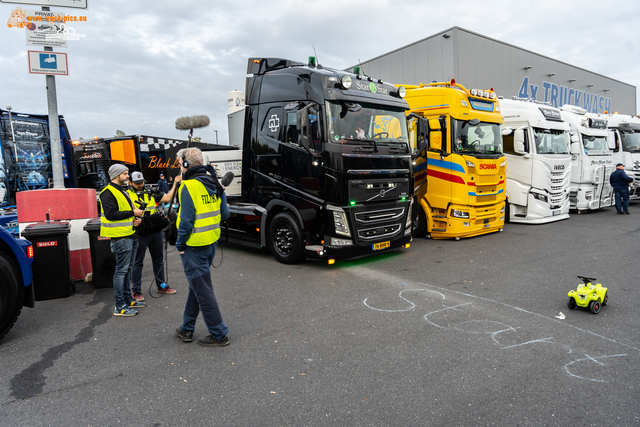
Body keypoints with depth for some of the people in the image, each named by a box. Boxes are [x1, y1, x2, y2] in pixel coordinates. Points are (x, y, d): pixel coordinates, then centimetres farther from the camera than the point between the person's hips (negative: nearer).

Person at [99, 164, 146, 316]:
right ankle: (120, 306, 0)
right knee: (121, 270, -6)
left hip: (130, 235, 10)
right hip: (120, 237, -10)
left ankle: (128, 299, 25)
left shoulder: (122, 191, 20)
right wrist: (132, 213, -17)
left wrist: (134, 219, 7)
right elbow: (110, 214, -21)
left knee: (126, 269, 15)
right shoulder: (108, 193, -11)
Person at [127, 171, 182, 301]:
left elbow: (168, 198, 5)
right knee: (137, 263, 4)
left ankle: (161, 286, 28)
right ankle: (136, 291, 13)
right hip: (140, 234, -4)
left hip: (156, 232, 4)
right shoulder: (128, 195, 0)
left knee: (158, 260, 15)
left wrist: (175, 183, -2)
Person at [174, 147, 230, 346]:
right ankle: (187, 329, 32)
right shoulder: (214, 184, 7)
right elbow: (224, 214, 8)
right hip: (211, 242, 8)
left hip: (194, 246, -8)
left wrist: (180, 244, -9)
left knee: (203, 290, 1)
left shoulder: (188, 187, -16)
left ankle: (219, 334, 8)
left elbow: (186, 220, -20)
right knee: (196, 286, 19)